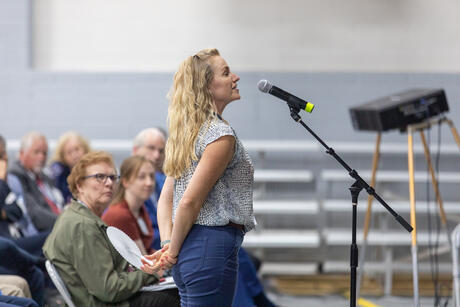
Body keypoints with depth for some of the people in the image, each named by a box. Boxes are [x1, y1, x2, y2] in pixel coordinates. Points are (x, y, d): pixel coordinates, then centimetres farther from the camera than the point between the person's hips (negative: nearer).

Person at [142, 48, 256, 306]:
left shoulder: (190, 131, 16)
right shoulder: (221, 134, -12)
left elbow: (166, 198, 14)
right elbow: (190, 202, -16)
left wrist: (167, 244, 4)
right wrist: (173, 252, -6)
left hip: (188, 247, 9)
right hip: (213, 245, -9)